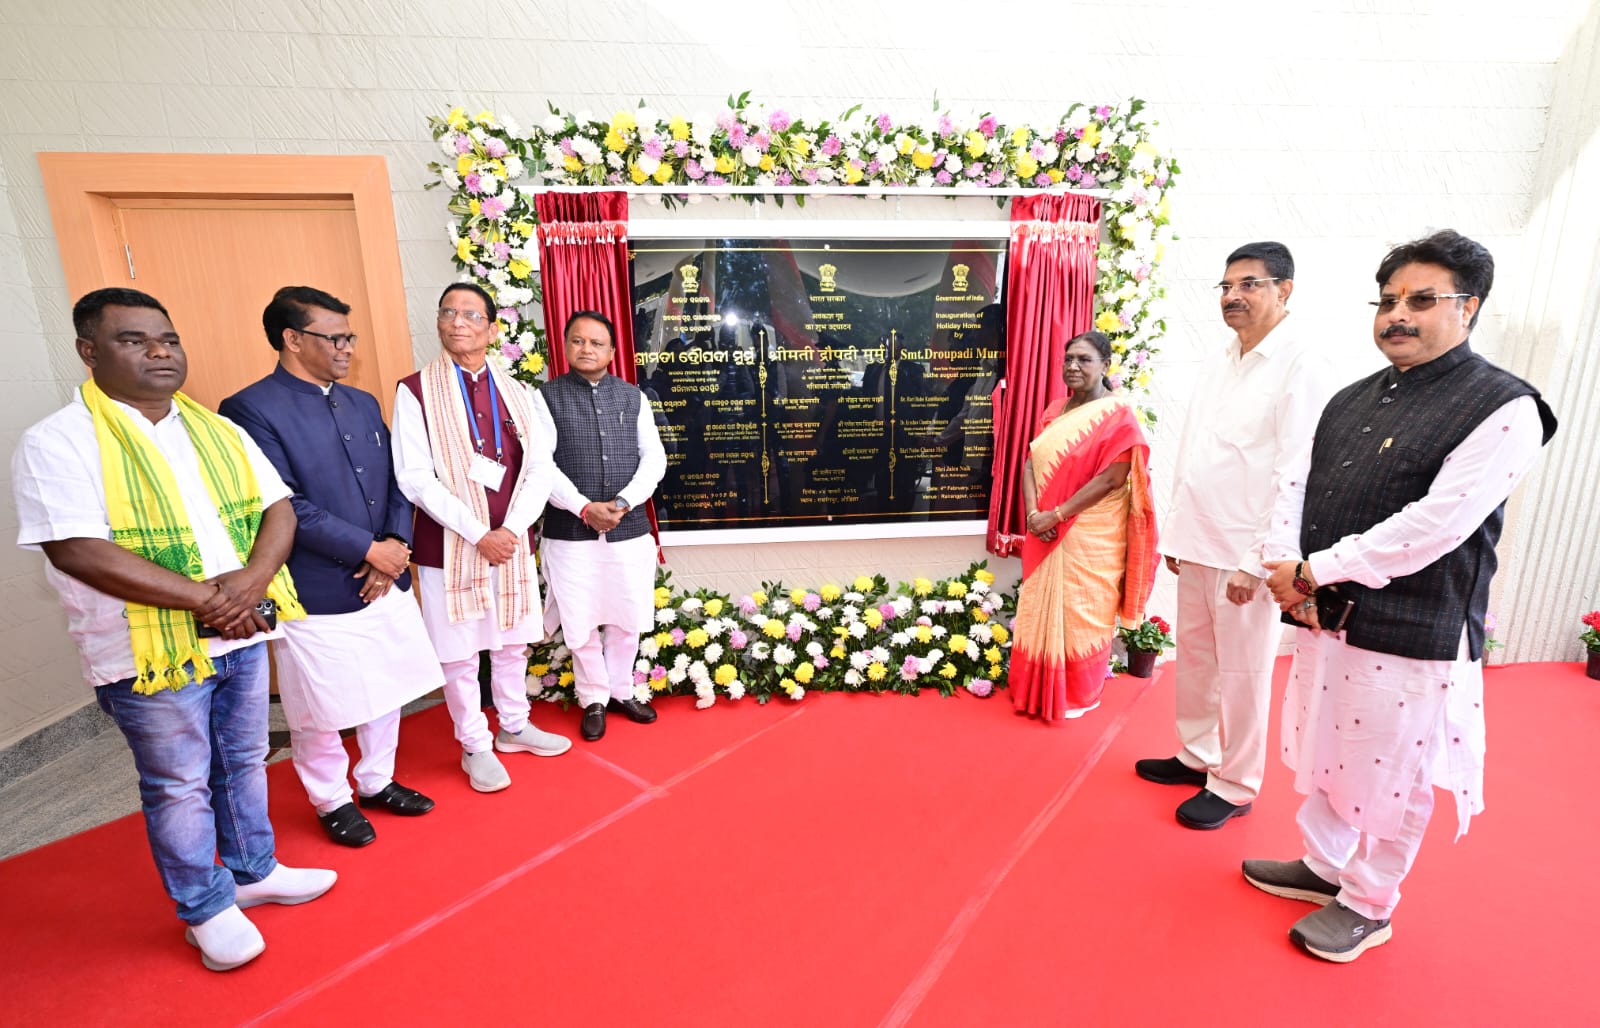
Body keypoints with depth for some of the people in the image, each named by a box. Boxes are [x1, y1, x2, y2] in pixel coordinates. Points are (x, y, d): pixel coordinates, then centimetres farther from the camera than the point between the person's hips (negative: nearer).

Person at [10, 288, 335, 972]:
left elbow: (278, 508, 3)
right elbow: (77, 551, -20)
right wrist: (207, 599, -21)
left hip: (242, 634, 5)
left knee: (244, 762, 19)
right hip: (151, 652, -5)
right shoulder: (57, 443, -11)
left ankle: (253, 871, 40)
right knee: (179, 786, 11)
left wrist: (253, 578, -16)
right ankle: (206, 909, 30)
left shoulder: (217, 430, 7)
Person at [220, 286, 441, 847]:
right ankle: (332, 800, 34)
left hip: (386, 580, 6)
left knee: (386, 691, 19)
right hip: (318, 594, -6)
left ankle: (377, 780, 40)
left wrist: (396, 546, -8)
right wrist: (369, 549, -18)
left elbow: (396, 481, 8)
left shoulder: (363, 403, 9)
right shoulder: (250, 410, -12)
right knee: (318, 712, 10)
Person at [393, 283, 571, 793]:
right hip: (450, 547, -3)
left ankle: (514, 727, 36)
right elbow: (415, 478, -13)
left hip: (512, 542, 4)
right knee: (459, 653, 7)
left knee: (512, 643, 16)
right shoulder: (416, 391, -6)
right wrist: (478, 534, -17)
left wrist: (511, 529, -12)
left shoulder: (516, 393, 6)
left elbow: (539, 470, 1)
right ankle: (475, 746, 27)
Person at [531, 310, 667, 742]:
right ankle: (594, 699, 27)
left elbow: (654, 458, 1)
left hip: (630, 529, 2)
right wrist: (584, 508, -17)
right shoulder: (546, 397, 0)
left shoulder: (633, 397, 6)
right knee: (581, 621, 7)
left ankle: (621, 691, 32)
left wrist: (622, 503, -13)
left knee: (626, 617, 12)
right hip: (570, 532, -2)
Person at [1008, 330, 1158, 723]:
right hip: (1046, 533, 6)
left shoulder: (1118, 414, -10)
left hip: (1091, 538, -6)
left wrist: (1057, 514, -19)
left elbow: (1111, 479, -17)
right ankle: (1038, 689, 30)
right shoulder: (1055, 411, 10)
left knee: (1081, 613, 6)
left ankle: (1078, 694, 25)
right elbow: (1031, 462, 3)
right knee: (1041, 610, 13)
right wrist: (1033, 512, -12)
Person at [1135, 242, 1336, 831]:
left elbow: (1295, 476, -15)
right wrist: (1175, 531, 13)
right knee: (1194, 658, 16)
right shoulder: (1216, 364, 11)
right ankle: (1197, 754, 35)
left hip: (1245, 554, -6)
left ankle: (1235, 786, 22)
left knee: (1243, 672, 6)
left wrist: (1258, 561, -17)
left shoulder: (1302, 368, -10)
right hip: (1196, 546, 7)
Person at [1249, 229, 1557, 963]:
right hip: (1323, 620, 7)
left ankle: (1367, 906, 32)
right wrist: (1285, 566, -9)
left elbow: (1433, 526, -21)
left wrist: (1314, 571, -18)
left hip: (1409, 637, -6)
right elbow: (1297, 483, 7)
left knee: (1389, 779, 10)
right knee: (1323, 757, 21)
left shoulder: (1503, 408, -12)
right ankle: (1323, 866, 43)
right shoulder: (1352, 400, 9)